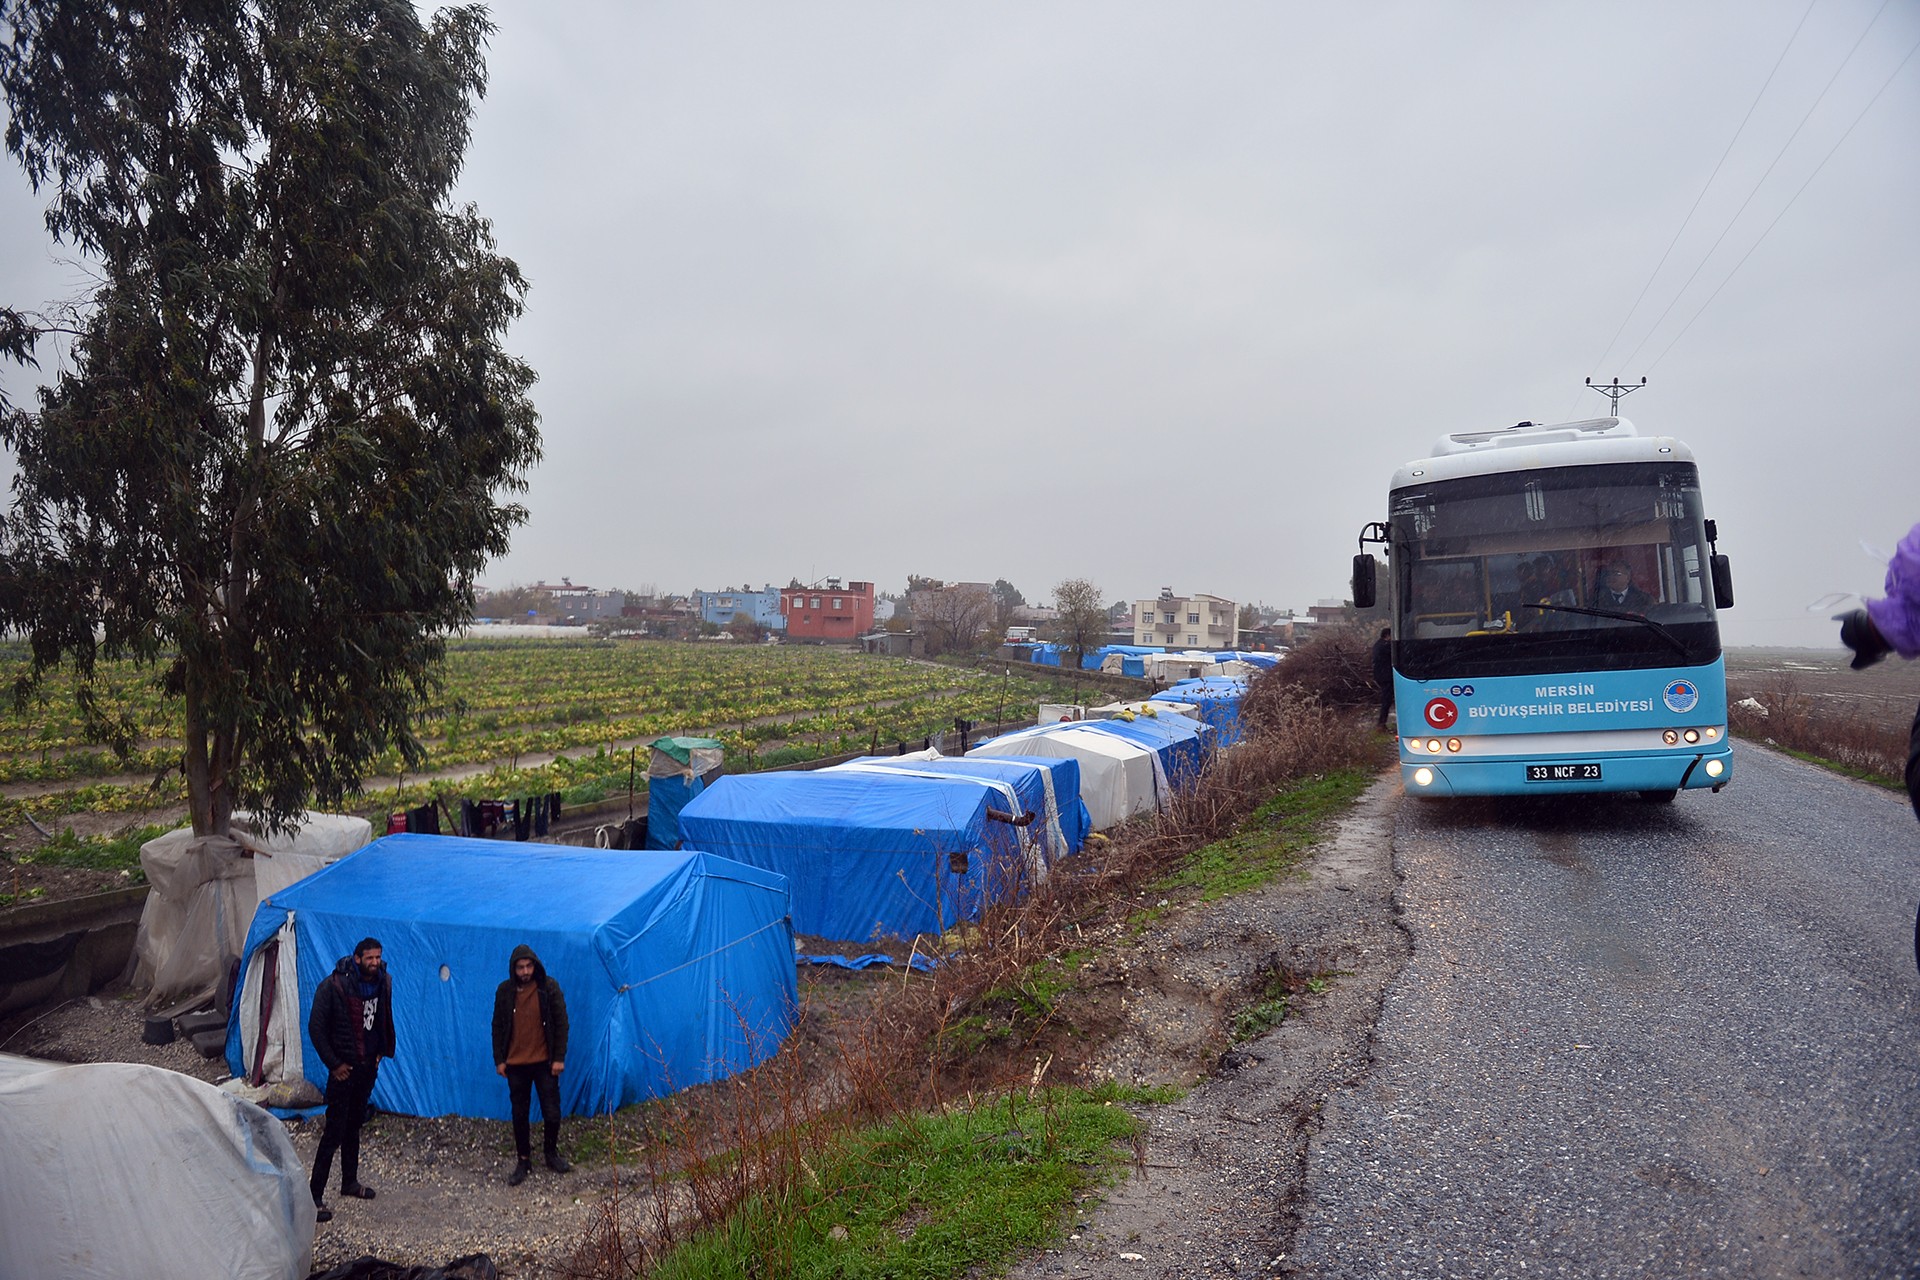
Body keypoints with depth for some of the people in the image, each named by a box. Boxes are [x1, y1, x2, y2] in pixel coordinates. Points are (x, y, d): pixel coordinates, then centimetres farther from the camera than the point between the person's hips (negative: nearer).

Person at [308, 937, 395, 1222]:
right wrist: (333, 1064, -13)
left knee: (354, 1124, 19)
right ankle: (314, 1196, 2)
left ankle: (350, 1181, 33)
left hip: (368, 1065, 6)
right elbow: (316, 1028, -15)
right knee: (334, 1131, -6)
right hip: (344, 1067, -6)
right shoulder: (333, 986, -20)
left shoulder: (383, 983, -2)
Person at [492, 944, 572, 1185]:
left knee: (552, 1113, 3)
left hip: (544, 1062, -1)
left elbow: (561, 1023, -5)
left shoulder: (549, 987, -9)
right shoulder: (505, 991, -3)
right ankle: (524, 1161, 25)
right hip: (515, 1064, 2)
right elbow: (498, 1027, 6)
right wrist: (499, 1060, 3)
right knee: (519, 1115, 10)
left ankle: (552, 1154, 26)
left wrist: (559, 1057, -7)